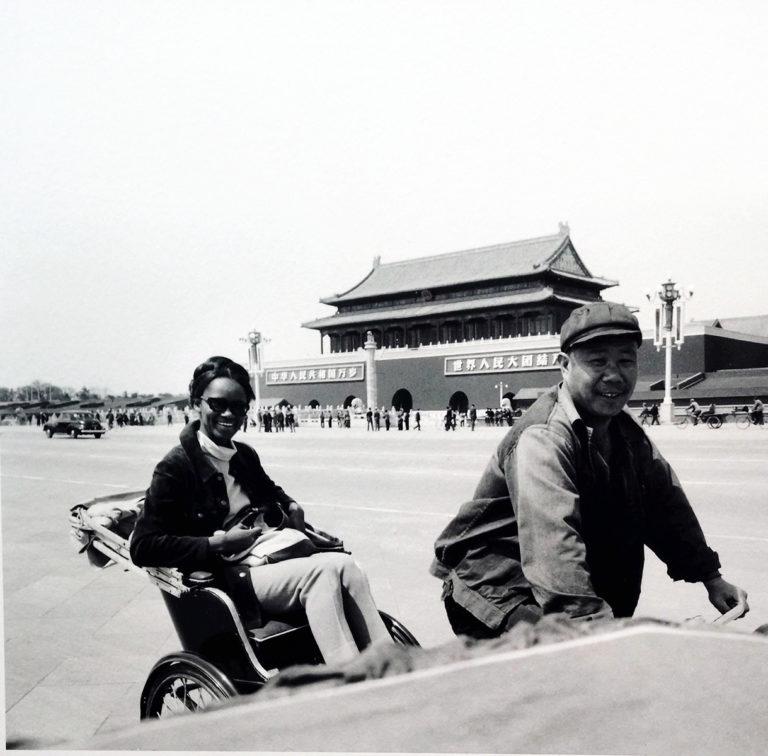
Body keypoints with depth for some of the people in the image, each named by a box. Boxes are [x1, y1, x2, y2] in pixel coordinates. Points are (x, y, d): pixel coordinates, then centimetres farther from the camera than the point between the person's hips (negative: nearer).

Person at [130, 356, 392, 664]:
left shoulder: (245, 455, 16)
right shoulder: (176, 467, -6)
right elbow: (143, 547, -12)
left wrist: (291, 506, 14)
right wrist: (219, 543, -17)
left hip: (280, 552, 7)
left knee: (346, 565, -21)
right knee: (322, 570, -29)